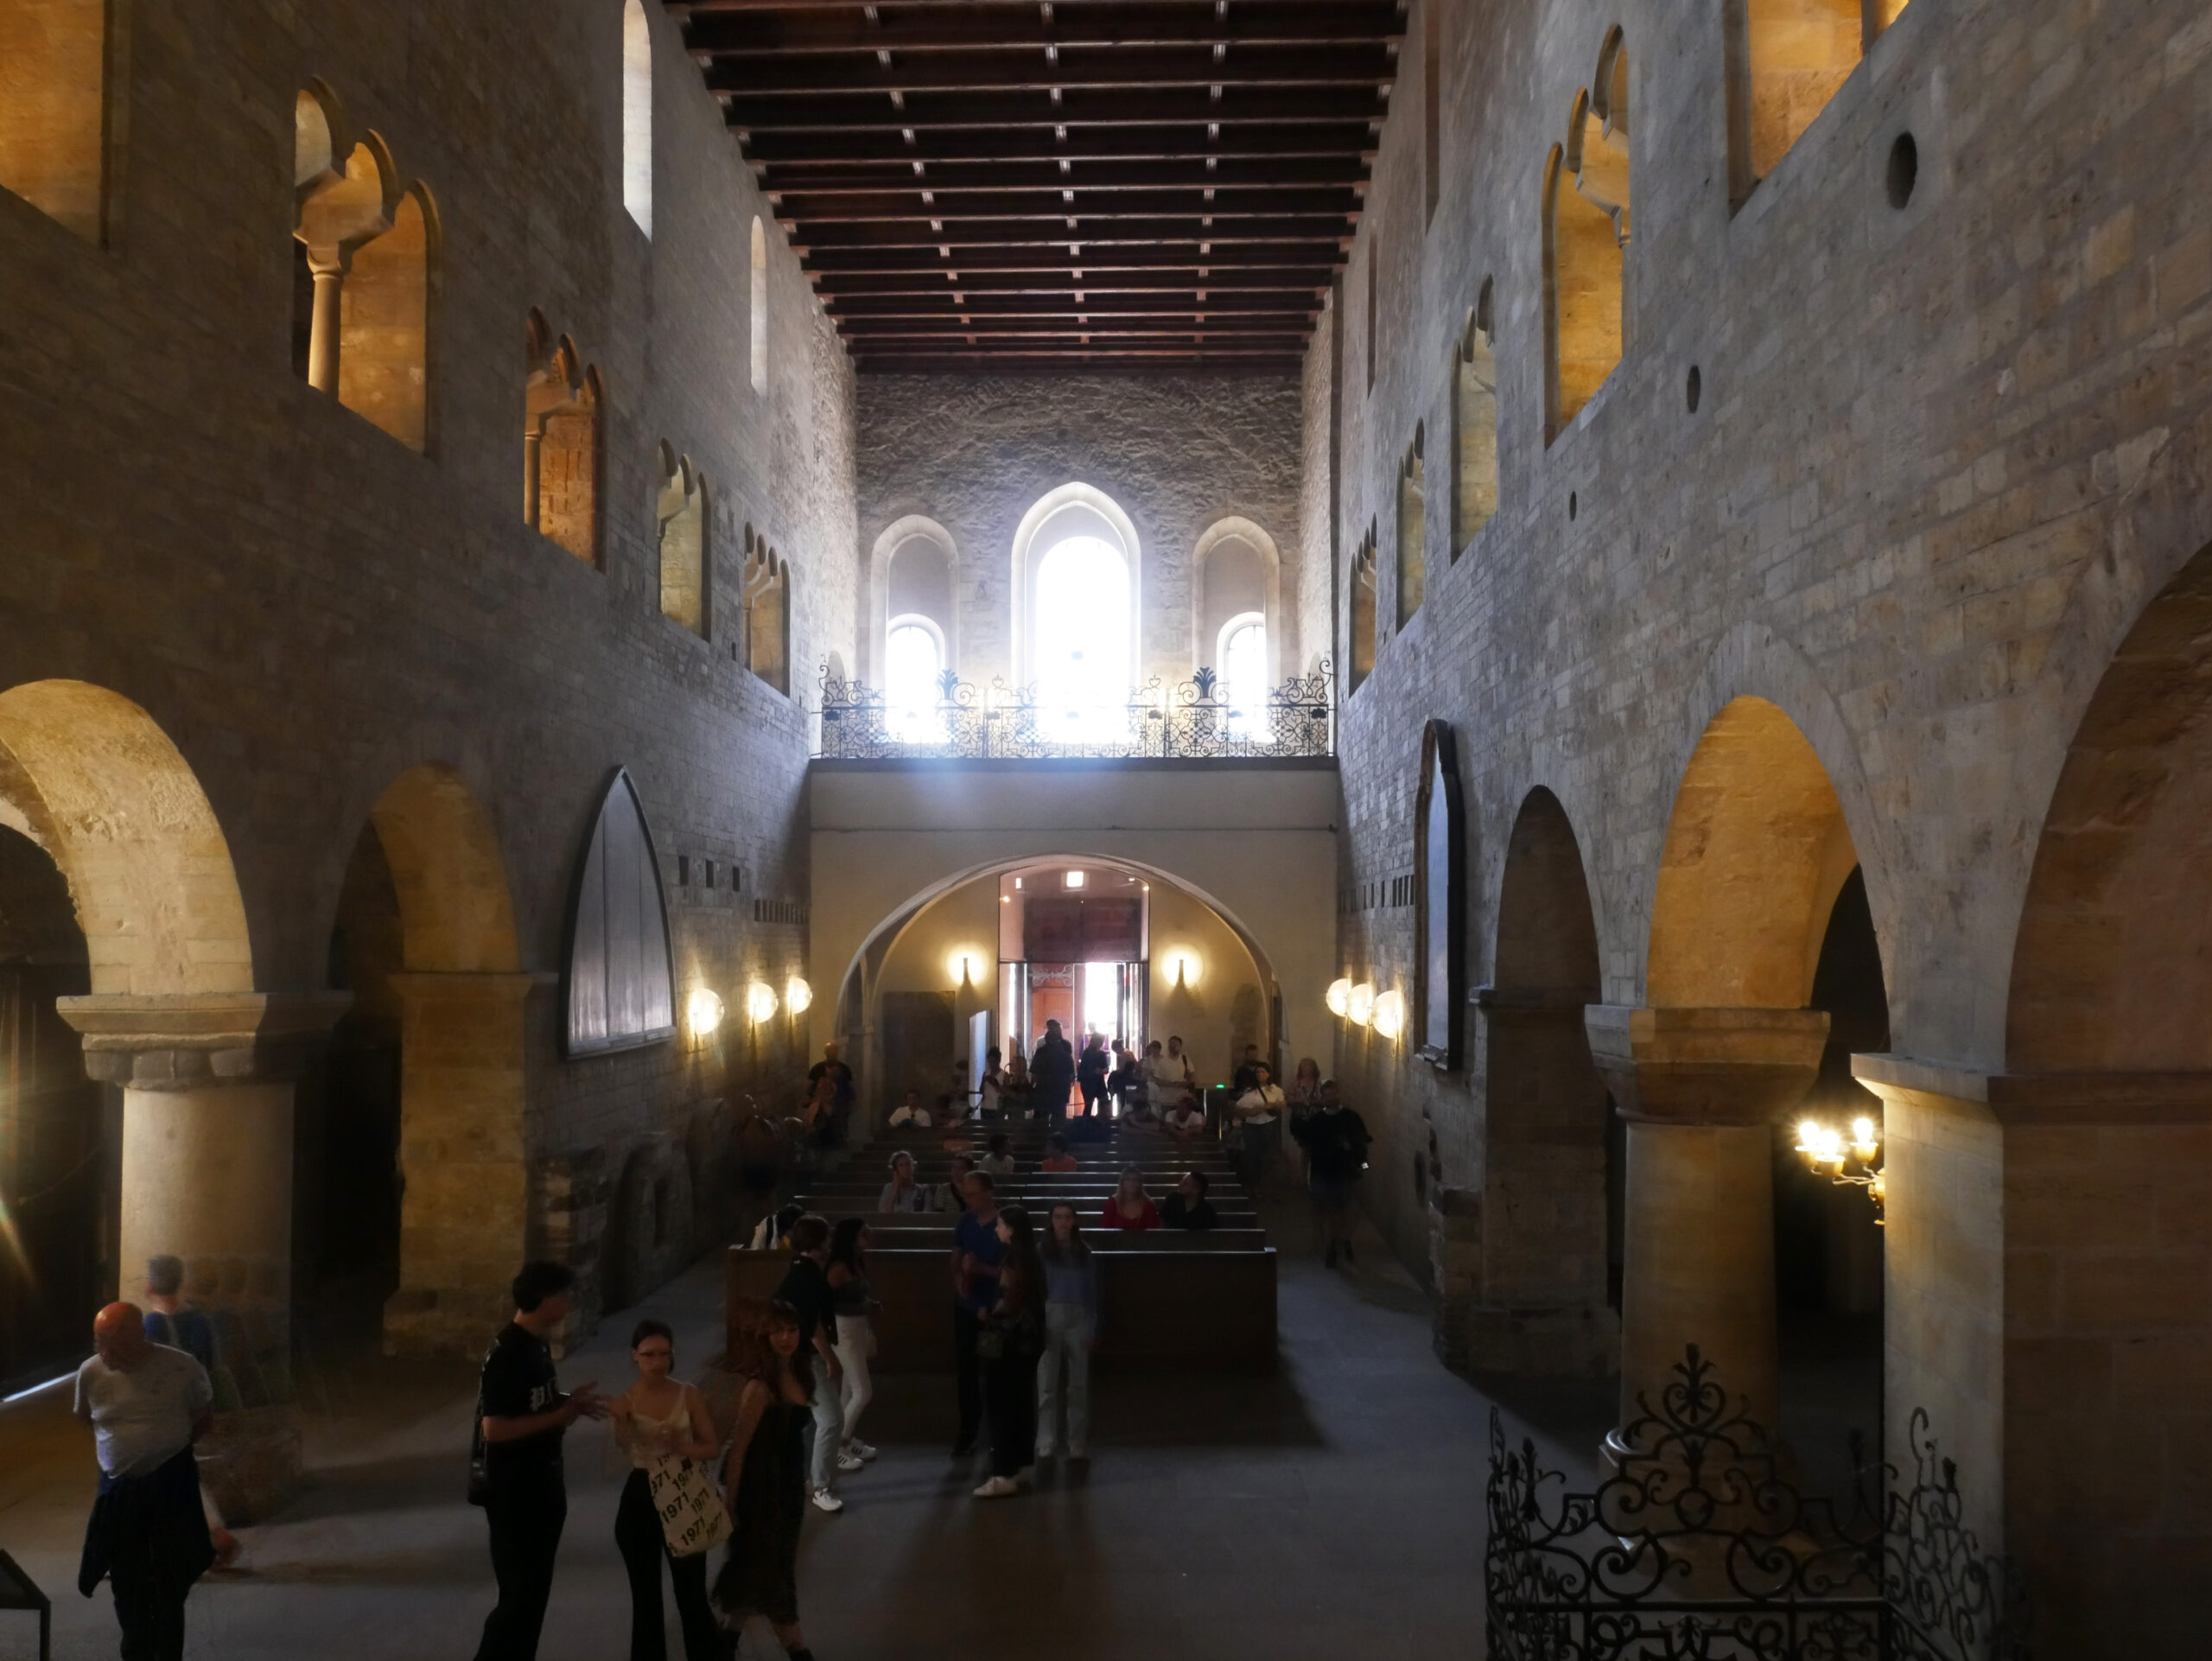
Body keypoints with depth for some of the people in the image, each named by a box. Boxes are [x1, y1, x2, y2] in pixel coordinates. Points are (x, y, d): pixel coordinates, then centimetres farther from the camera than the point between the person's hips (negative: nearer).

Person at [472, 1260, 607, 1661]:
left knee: (535, 1590, 17)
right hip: (514, 1492, -9)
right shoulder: (505, 1354, -23)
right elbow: (494, 1429, -27)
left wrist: (569, 1404, 0)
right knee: (520, 1594, -1)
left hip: (541, 1484, 9)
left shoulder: (537, 1345, 6)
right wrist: (560, 1415, -23)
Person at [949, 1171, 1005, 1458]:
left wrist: (980, 1268, -23)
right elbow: (956, 1259, 10)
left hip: (995, 1309, -5)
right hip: (966, 1306, 5)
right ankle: (968, 1432, 18)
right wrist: (958, 1278, -10)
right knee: (966, 1370, 8)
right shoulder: (964, 1222, 3)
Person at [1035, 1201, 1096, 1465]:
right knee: (1047, 1384, -2)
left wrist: (1093, 1329, 1)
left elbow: (1092, 1290, 7)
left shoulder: (1084, 1253, 7)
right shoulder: (1041, 1252, 2)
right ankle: (1045, 1444, 4)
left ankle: (1078, 1445, 9)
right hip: (1050, 1317, -1)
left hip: (1078, 1318, 1)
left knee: (1079, 1385, 3)